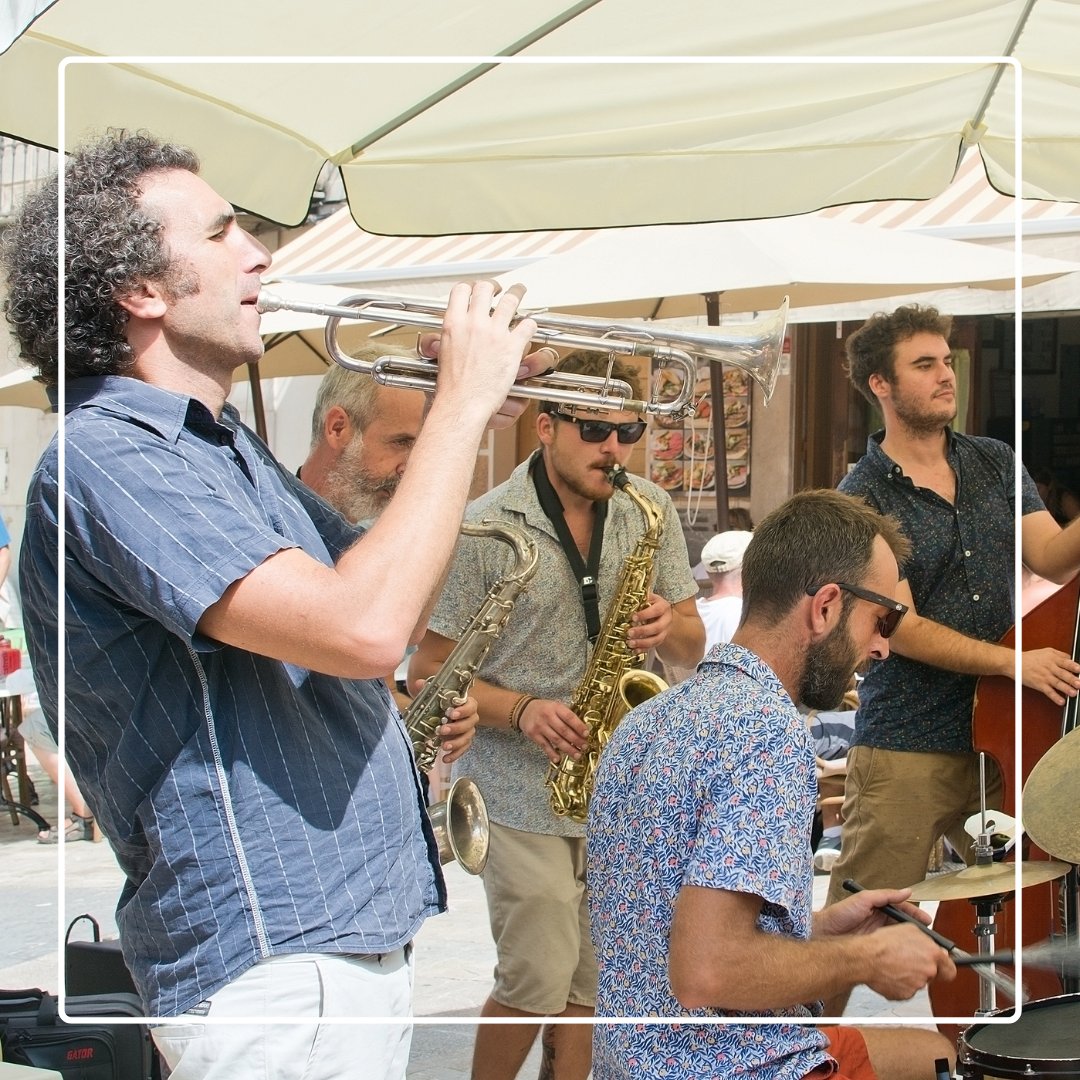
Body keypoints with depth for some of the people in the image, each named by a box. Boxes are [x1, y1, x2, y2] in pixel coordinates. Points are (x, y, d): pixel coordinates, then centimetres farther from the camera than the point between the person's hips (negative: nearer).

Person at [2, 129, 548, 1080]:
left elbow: (390, 593, 20)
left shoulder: (224, 446, 14)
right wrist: (462, 402, -17)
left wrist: (468, 422, 5)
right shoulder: (105, 459, -19)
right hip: (274, 965, -10)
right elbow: (363, 629, -28)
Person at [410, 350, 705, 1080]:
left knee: (592, 984, 10)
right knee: (540, 981, -5)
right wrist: (522, 711, -20)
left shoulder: (650, 513, 4)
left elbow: (692, 646, 11)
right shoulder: (485, 528, -8)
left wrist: (668, 627, -12)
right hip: (525, 794, -4)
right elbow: (430, 670, -5)